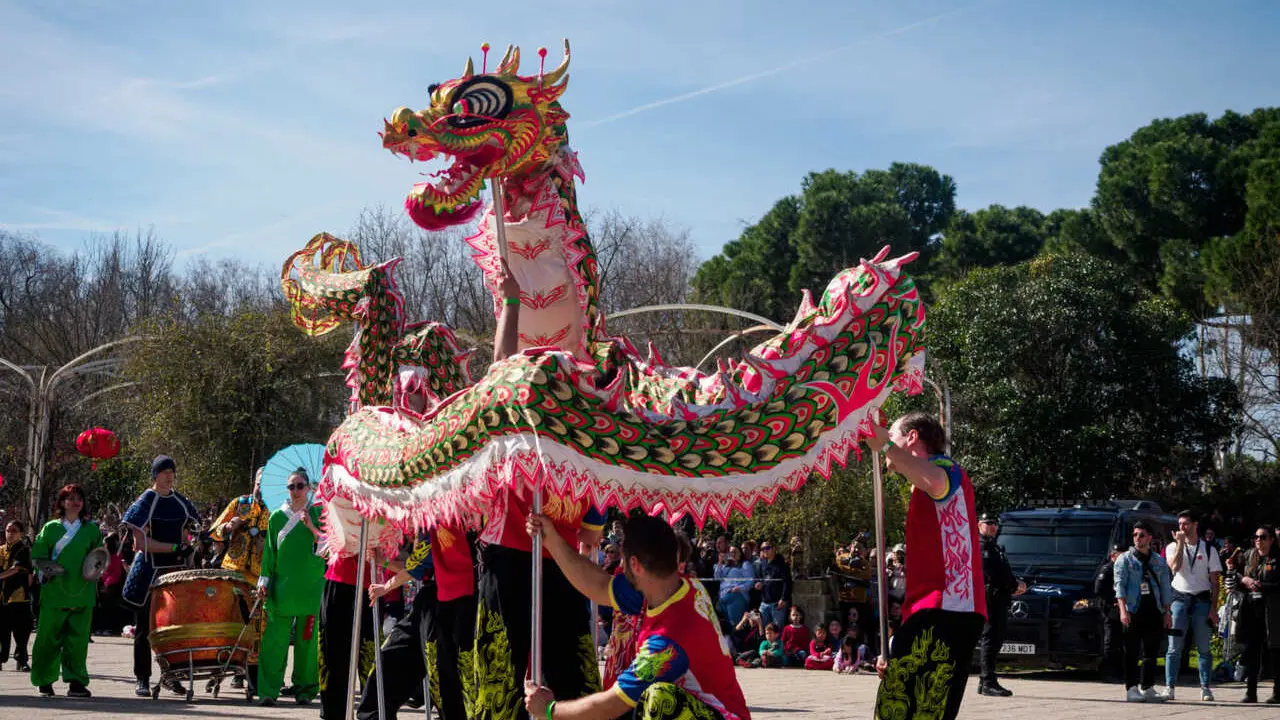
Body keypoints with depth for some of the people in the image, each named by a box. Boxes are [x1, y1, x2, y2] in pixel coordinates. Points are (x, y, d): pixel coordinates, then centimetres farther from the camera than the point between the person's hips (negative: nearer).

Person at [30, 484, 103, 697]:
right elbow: (37, 555, 9)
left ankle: (76, 682, -2)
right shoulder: (51, 528, 8)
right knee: (49, 637, 4)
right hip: (54, 591, -1)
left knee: (79, 637, -4)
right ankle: (44, 681, 18)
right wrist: (45, 570, -8)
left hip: (82, 592, 1)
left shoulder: (92, 529, 11)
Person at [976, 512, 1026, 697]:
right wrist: (1014, 585, -10)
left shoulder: (994, 546, 26)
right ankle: (988, 683, -15)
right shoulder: (981, 546, -7)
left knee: (995, 641, 11)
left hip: (1000, 599, 10)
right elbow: (992, 573, -17)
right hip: (990, 597, -10)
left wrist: (1014, 585, 8)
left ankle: (984, 681, 16)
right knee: (990, 639, -12)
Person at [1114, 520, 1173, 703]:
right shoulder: (1125, 559, 4)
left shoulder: (1159, 561, 16)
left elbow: (1165, 588, 17)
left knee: (1151, 652, 4)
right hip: (1133, 612, -4)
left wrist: (1167, 612, 8)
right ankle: (1131, 689, -1)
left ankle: (1147, 688, 10)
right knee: (1131, 652, -3)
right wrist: (1123, 609, -18)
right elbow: (1120, 585, -6)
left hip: (1154, 612, 4)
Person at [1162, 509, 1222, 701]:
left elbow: (1214, 581, 5)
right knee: (1175, 647, -4)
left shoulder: (1209, 549, 6)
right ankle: (1169, 686, -3)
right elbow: (1175, 566, -13)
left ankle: (1205, 687, 8)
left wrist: (1213, 608, -2)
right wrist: (1180, 543, -10)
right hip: (1180, 598, 0)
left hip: (1202, 599, 0)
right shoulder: (1173, 547, 8)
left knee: (1204, 647, 2)